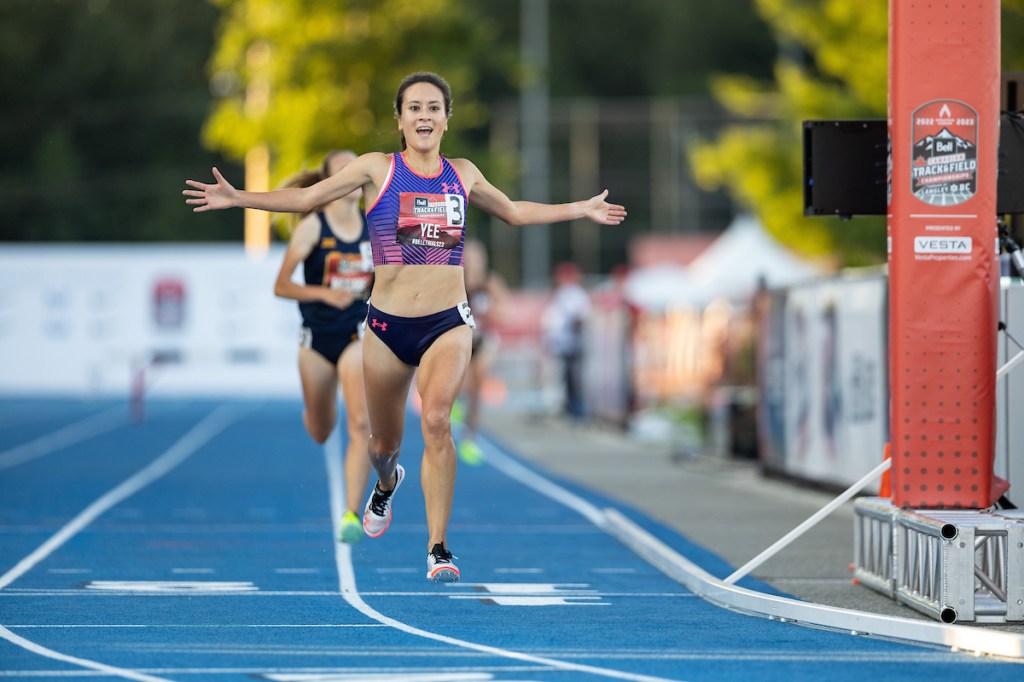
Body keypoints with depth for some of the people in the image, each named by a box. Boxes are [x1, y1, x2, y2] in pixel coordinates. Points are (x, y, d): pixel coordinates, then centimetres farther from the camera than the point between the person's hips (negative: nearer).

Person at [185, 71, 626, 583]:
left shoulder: (463, 175, 9)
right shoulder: (378, 169, 1)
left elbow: (514, 212, 27)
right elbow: (307, 198, 3)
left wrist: (579, 210, 27)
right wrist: (236, 198, -5)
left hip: (447, 324, 0)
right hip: (388, 326, 0)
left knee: (436, 419, -25)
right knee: (384, 443, 13)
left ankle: (438, 549, -21)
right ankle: (387, 484, 52)